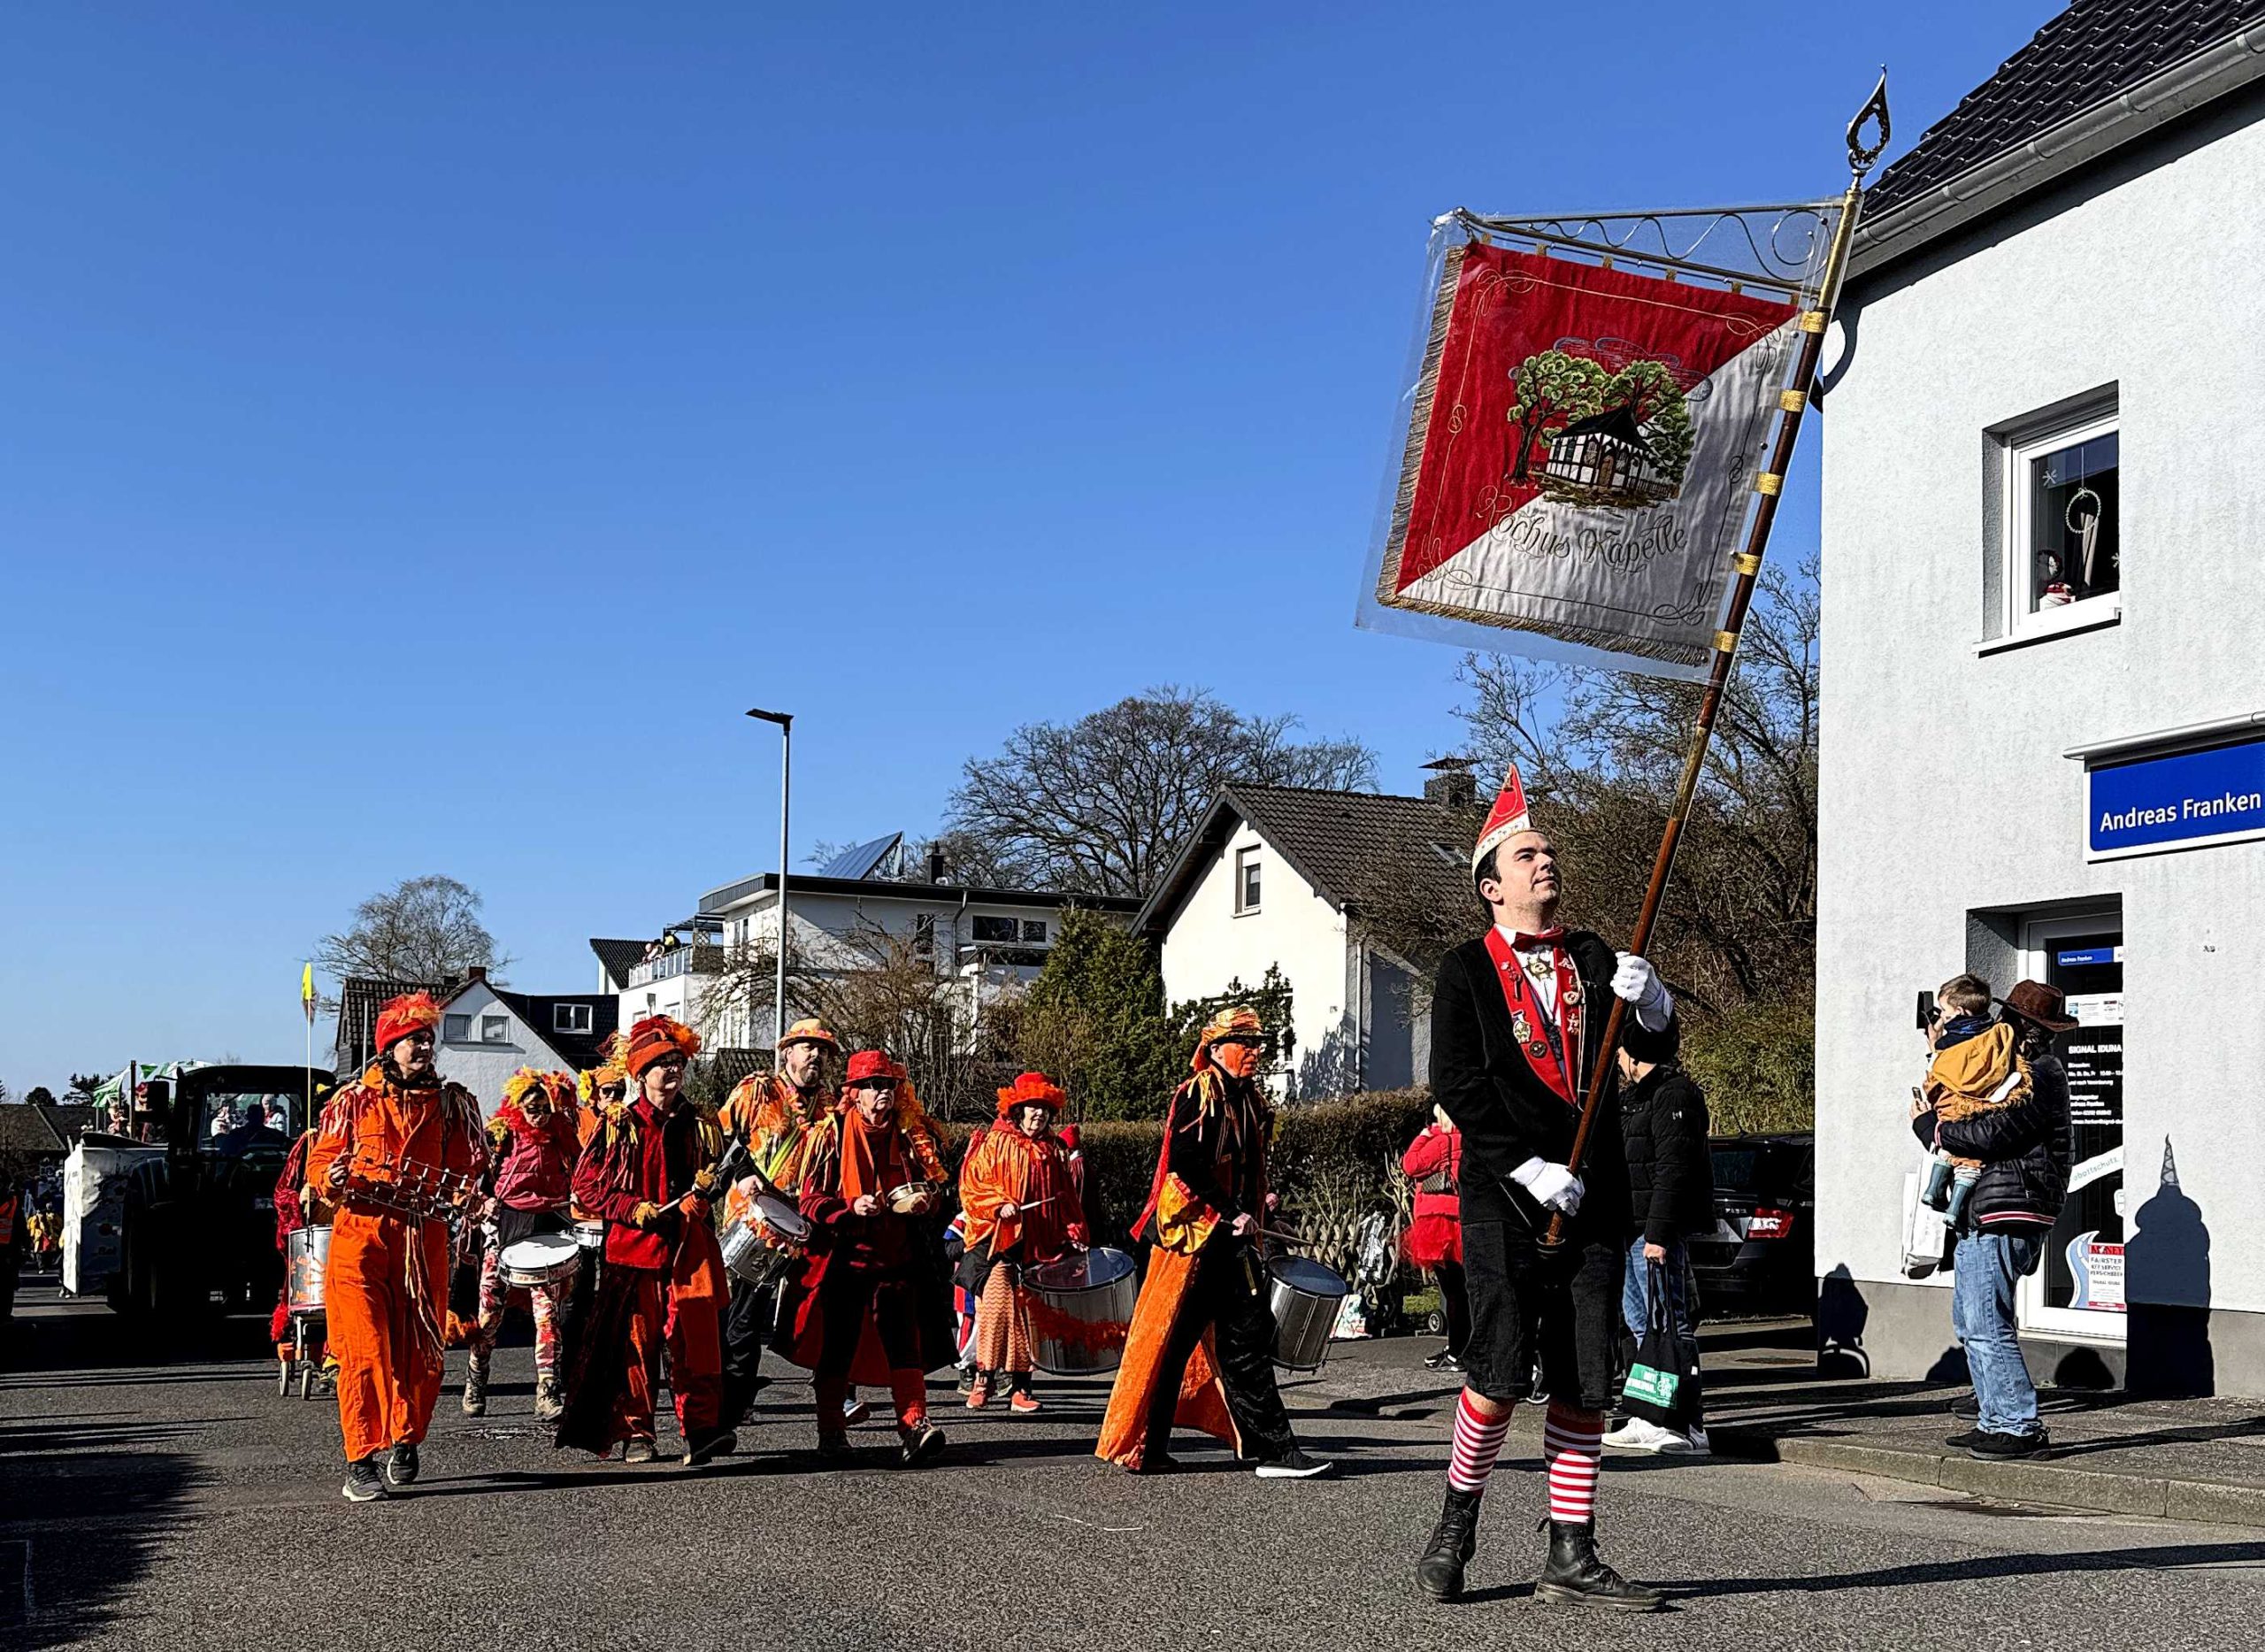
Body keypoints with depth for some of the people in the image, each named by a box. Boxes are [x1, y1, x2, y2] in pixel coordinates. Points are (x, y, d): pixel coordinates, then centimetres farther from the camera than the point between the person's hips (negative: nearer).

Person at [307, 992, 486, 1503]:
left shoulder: (452, 1103, 11)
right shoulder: (354, 1100, 6)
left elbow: (469, 1164, 12)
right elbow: (319, 1159, 8)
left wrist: (463, 1192, -9)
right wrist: (334, 1178, -14)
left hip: (424, 1239, 2)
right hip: (360, 1235, -2)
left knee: (419, 1351, 4)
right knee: (365, 1350, -9)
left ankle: (404, 1444, 25)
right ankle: (361, 1464, -2)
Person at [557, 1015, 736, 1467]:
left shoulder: (703, 1123, 11)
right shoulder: (619, 1125, 3)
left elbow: (720, 1175, 21)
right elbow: (586, 1185, 2)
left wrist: (709, 1186, -3)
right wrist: (636, 1209, -10)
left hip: (691, 1246, 2)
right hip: (634, 1245, -2)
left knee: (698, 1339, -5)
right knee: (635, 1340, 2)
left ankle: (701, 1429, -2)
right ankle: (635, 1433, 12)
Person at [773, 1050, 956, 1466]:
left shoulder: (905, 1135, 9)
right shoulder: (831, 1133, -1)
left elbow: (933, 1181, 19)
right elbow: (811, 1201, -4)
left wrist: (925, 1198, -4)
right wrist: (851, 1206, -20)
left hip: (897, 1256, 2)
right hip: (844, 1255, -2)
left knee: (904, 1340, -9)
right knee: (837, 1344, 5)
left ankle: (914, 1424, -14)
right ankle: (831, 1434, 16)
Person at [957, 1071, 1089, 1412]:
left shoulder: (1054, 1150, 14)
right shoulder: (994, 1143, 2)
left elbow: (1067, 1199, 19)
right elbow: (971, 1185, -1)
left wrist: (1075, 1233, 8)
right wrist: (999, 1205, -15)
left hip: (1040, 1244, 4)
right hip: (999, 1240, -4)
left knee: (1029, 1314, 2)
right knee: (997, 1304, -14)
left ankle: (1020, 1387, 6)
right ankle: (984, 1378, -3)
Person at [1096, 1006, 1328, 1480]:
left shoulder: (1252, 1101, 16)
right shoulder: (1197, 1095, -10)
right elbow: (1183, 1166, -18)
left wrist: (1260, 1203, 8)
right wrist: (1228, 1216, -17)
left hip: (1234, 1240, 8)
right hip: (1193, 1237, -8)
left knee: (1249, 1339, 5)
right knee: (1171, 1339, -2)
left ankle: (1272, 1450, 7)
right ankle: (1141, 1449, 8)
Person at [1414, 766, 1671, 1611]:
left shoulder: (1594, 959, 15)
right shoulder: (1466, 971, 3)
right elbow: (1457, 1087, -5)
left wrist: (1649, 999, -11)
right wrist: (1530, 1172, -13)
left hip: (1592, 1197, 4)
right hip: (1504, 1196, -4)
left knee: (1586, 1379, 2)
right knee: (1503, 1366, -12)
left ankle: (1571, 1557, 10)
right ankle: (1457, 1523, 10)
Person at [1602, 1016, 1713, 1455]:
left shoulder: (1674, 1095, -13)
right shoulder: (1635, 1097, 20)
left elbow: (1673, 1170, -20)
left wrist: (1658, 1231, -24)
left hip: (1658, 1232, -11)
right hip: (1634, 1230, 11)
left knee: (1669, 1325, -10)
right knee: (1640, 1323, 14)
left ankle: (1688, 1426, -8)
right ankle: (1650, 1418, 21)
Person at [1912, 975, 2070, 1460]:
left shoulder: (2039, 1076, -12)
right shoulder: (2023, 1067, 20)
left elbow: (1989, 1134, -22)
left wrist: (1929, 1126, -9)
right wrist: (1939, 1054, 17)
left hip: (2002, 1213, -11)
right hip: (1981, 1211, 11)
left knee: (1985, 1324, -12)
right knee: (1971, 1322, 14)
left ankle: (2023, 1428, -10)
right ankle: (1996, 1420, 19)